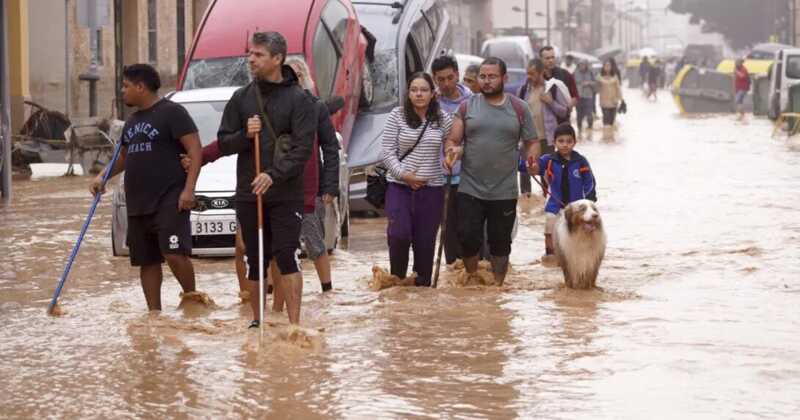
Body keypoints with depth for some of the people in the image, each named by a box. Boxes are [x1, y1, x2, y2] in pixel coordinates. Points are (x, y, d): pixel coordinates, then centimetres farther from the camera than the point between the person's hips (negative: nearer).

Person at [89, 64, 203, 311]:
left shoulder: (171, 112, -5)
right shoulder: (132, 121, 20)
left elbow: (195, 150, -11)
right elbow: (124, 156, 32)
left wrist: (189, 188, -20)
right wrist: (103, 177, 15)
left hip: (169, 201, -8)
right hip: (137, 205, 8)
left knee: (174, 254, -19)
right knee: (147, 262, 8)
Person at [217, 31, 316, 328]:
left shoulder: (298, 99, -3)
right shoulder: (241, 98, 9)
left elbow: (302, 147, -11)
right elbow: (224, 143, 10)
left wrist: (274, 175, -23)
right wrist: (244, 135, -11)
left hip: (286, 195, -4)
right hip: (248, 193, 4)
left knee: (286, 255, -11)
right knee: (255, 260, 9)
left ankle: (294, 323, -10)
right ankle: (257, 321, 20)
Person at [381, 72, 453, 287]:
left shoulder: (442, 119, 4)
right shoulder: (397, 116, 0)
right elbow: (387, 151, -2)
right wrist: (403, 174, -11)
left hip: (432, 188, 1)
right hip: (399, 186, -1)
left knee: (425, 241, 4)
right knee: (399, 234, -15)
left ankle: (422, 284, 16)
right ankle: (397, 279, 5)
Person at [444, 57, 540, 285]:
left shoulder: (518, 108, 5)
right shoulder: (467, 107, 5)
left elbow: (532, 141, 9)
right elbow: (452, 141, 5)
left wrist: (532, 155, -13)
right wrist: (452, 151, -19)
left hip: (504, 192, 0)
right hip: (470, 190, 0)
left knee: (500, 243, 7)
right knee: (467, 238, -5)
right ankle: (472, 279, 15)